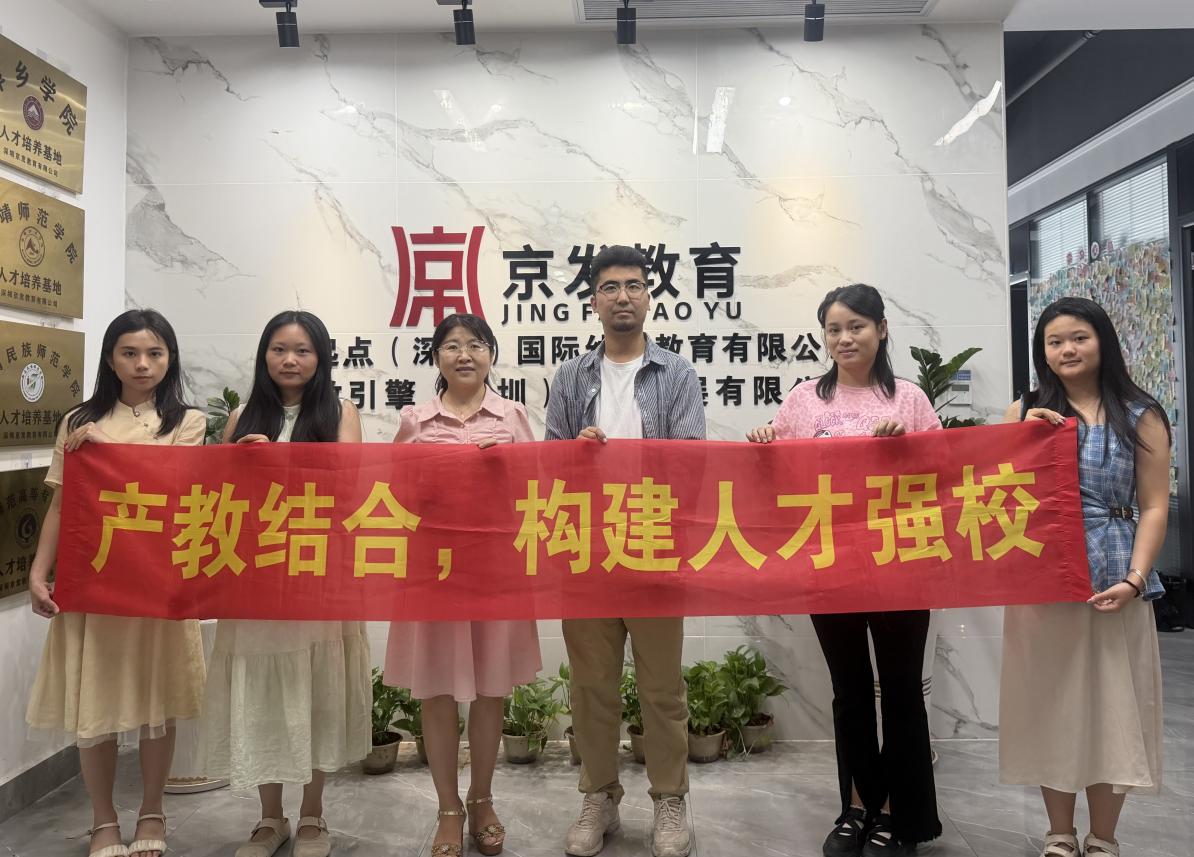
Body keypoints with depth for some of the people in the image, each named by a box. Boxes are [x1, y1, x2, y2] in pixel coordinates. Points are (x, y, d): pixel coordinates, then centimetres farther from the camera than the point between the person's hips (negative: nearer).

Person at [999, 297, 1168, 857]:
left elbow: (1154, 506, 1)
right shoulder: (1025, 413, 9)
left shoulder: (1140, 416, 6)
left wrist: (1134, 578, -11)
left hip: (1114, 581, -1)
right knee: (1050, 703, 6)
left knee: (1111, 704, 6)